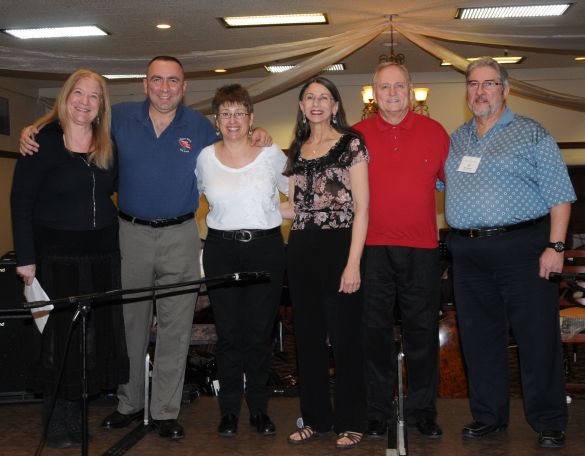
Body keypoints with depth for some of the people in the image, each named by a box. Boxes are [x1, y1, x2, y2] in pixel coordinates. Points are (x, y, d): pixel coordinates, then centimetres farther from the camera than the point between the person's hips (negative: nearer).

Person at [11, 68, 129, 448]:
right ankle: (60, 420, 14)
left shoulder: (107, 144, 8)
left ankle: (84, 404, 23)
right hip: (57, 255, -5)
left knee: (99, 331, 7)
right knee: (60, 335, 1)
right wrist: (26, 257, -12)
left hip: (102, 253, 5)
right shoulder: (43, 140, -6)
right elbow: (21, 201, -7)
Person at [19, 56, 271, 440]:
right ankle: (129, 404, 26)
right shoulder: (120, 117, 3)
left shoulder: (200, 127, 3)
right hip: (132, 234, 1)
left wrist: (258, 138, -5)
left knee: (175, 328, 3)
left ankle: (166, 412, 14)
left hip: (180, 236, -1)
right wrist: (31, 132, -4)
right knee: (130, 322, 10)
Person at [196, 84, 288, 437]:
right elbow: (196, 192, 20)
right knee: (229, 332, 4)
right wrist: (225, 221, 10)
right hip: (221, 250, 1)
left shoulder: (272, 155, 0)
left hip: (266, 248, 0)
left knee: (261, 332, 4)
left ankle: (259, 408, 19)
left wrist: (270, 216, 2)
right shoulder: (205, 158, 4)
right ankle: (229, 410, 18)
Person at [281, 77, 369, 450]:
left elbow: (361, 208, -9)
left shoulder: (351, 144, -3)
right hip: (301, 249, 6)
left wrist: (353, 262, -16)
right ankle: (316, 418, 24)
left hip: (338, 245, -6)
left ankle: (351, 422, 14)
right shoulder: (297, 150, 14)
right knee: (308, 337, 11)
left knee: (344, 337, 0)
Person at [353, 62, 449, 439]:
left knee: (423, 332, 8)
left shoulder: (434, 131, 4)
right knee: (375, 331, 8)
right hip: (372, 248, 0)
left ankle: (423, 410, 22)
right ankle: (377, 411, 20)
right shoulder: (357, 135, 3)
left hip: (421, 249, 0)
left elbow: (453, 180, 11)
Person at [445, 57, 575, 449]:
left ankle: (549, 422, 11)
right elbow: (445, 185, 21)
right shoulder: (456, 139, 15)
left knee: (537, 336, -1)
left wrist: (555, 246, -12)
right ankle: (489, 416, 24)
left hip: (521, 246, -5)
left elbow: (559, 193, -5)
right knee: (479, 338, 11)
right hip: (467, 252, 5)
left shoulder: (531, 134, 0)